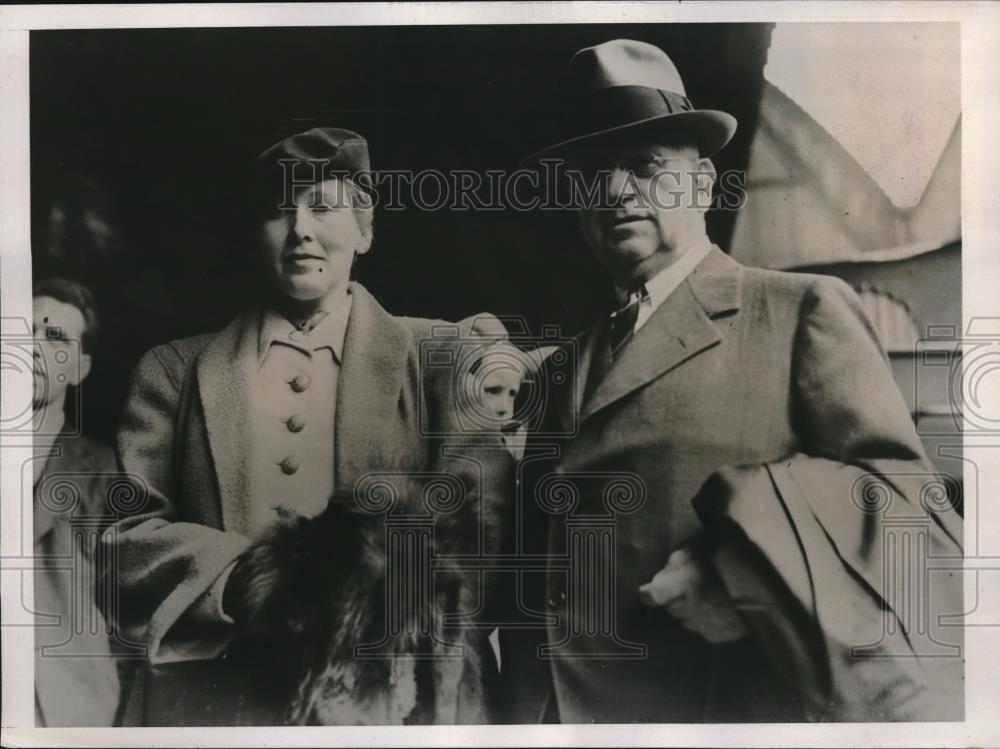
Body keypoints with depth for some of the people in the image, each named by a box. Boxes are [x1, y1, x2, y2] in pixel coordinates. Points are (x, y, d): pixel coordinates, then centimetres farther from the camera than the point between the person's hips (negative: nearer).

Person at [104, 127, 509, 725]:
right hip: (211, 704, 2)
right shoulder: (174, 372, 7)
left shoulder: (440, 357, 1)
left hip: (391, 701, -1)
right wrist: (248, 580, -16)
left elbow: (474, 518, -7)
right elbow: (124, 536, 1)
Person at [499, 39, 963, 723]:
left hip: (746, 703, -4)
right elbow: (540, 546, 13)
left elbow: (906, 494, -9)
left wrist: (748, 568, -23)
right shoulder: (567, 364, 12)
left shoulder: (803, 311, -2)